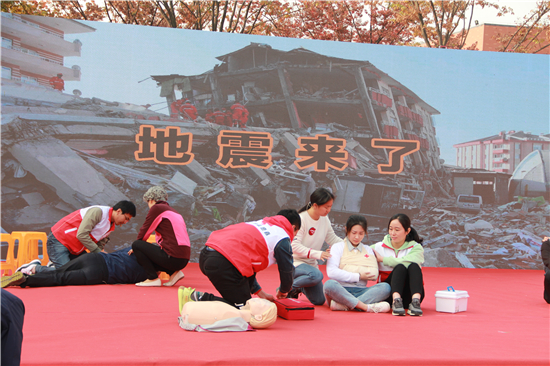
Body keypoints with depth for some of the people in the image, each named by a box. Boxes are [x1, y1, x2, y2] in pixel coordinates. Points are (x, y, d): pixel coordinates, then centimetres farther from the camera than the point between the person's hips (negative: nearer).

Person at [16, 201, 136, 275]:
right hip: (58, 240, -10)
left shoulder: (111, 226, 11)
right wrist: (98, 252, -22)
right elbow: (81, 235, -26)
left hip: (75, 249, 10)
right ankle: (34, 268, -3)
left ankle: (53, 267, 9)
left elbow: (100, 245, 7)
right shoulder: (98, 211, -19)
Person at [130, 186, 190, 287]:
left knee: (136, 245, 2)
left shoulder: (156, 208, -1)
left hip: (172, 257, -9)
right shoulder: (173, 211, 24)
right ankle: (174, 272, 13)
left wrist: (136, 247, 21)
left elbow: (144, 232, 2)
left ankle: (153, 278, 0)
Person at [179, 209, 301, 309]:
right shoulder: (283, 239, 8)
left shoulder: (261, 223, 31)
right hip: (223, 263, -9)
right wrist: (283, 292, 36)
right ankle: (199, 298, -12)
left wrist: (260, 293, 32)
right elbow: (287, 272, 12)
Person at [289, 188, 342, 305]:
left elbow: (333, 239, 13)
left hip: (311, 264, 8)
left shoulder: (325, 219, 3)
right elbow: (294, 246, -25)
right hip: (294, 263, -7)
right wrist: (317, 254, -32)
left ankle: (301, 288, 33)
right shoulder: (301, 219, -20)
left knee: (319, 301, 5)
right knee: (317, 275, -36)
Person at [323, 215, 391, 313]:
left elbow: (374, 275, 4)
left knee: (385, 287, -25)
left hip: (361, 291, 3)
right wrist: (358, 276, -5)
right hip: (341, 290, -3)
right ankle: (367, 307, -40)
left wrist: (348, 268, 0)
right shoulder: (338, 247, 10)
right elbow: (331, 272, -8)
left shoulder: (368, 250, 22)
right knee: (329, 284, -36)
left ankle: (343, 304, -38)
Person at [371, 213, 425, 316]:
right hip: (389, 295, 0)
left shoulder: (416, 248, 4)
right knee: (400, 267, -28)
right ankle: (396, 302, -50)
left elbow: (409, 261, -17)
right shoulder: (378, 247, 9)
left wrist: (382, 259, -10)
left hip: (409, 295, 0)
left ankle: (415, 302, -46)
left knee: (413, 266, -27)